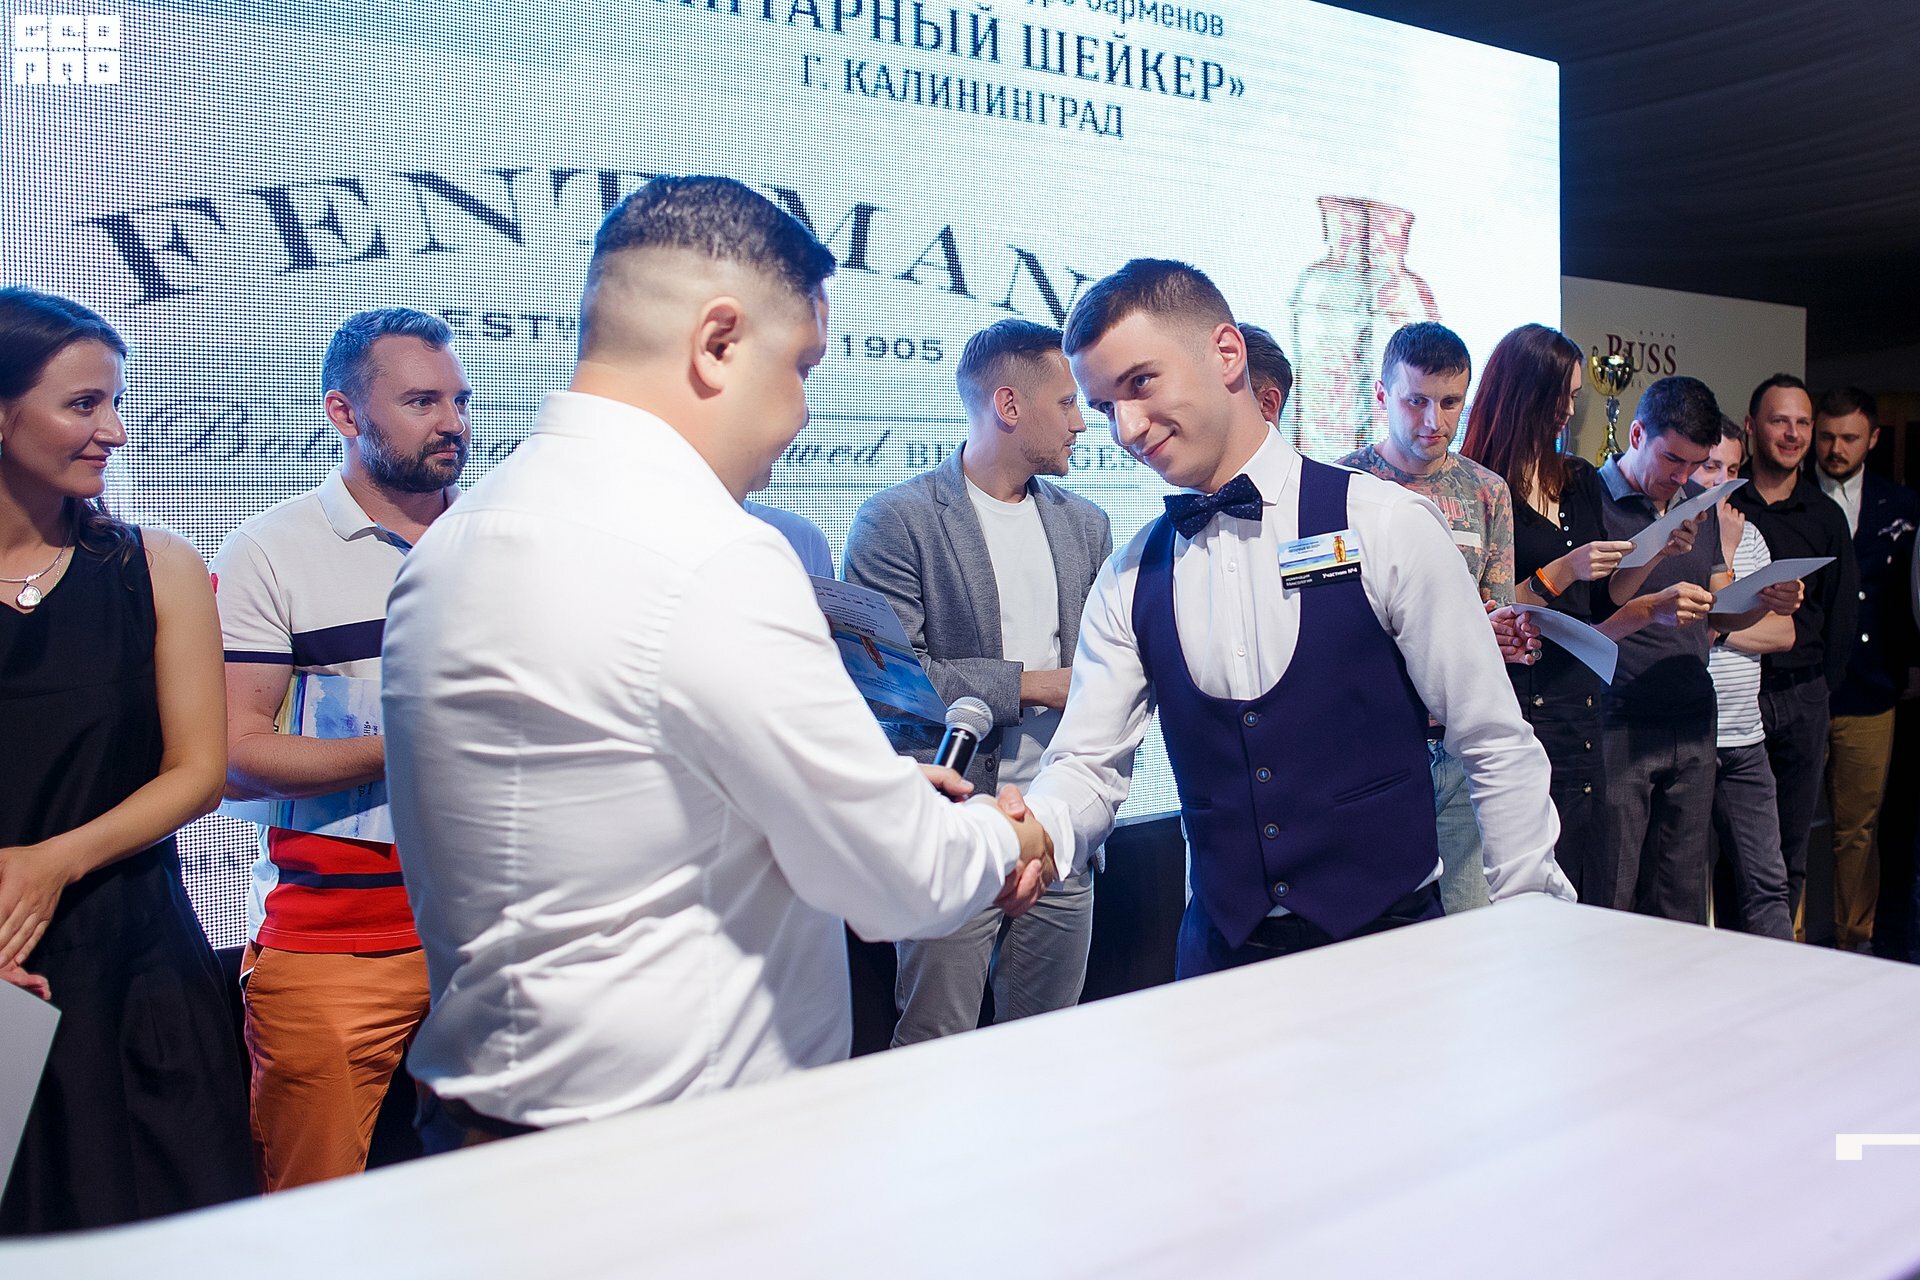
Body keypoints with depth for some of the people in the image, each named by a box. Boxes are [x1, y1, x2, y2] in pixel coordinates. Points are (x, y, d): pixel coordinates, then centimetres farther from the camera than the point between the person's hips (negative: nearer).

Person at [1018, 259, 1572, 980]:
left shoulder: (1385, 526, -9)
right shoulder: (1129, 583, 2)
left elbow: (1497, 749, -7)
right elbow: (1088, 764, 0)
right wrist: (1033, 835, -22)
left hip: (1390, 940, -2)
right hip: (1222, 949, 3)